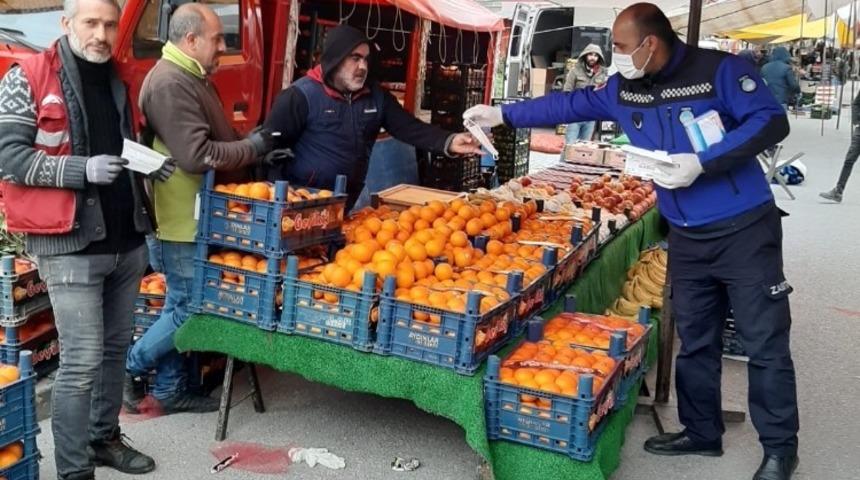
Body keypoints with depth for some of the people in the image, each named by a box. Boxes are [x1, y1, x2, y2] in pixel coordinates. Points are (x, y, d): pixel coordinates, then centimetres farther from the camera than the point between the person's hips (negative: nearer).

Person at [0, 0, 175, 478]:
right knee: (82, 361, -7)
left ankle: (105, 437, 33)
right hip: (70, 247, -7)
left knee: (115, 348, 16)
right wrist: (82, 170, -23)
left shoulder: (118, 80, 14)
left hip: (127, 242, 7)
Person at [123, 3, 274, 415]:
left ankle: (170, 390, 24)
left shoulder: (191, 78, 14)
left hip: (196, 216, 11)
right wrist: (253, 148, -14)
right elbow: (198, 156, -25)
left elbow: (213, 139, 22)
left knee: (180, 307, 15)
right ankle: (130, 369, 13)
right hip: (185, 219, -11)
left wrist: (251, 143, 6)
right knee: (190, 310, -3)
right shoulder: (170, 84, -20)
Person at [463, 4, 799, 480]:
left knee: (764, 343, 0)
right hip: (686, 236, 6)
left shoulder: (718, 69, -13)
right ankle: (701, 432, 29)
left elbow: (772, 120, -17)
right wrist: (502, 114, 11)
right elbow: (569, 105, 13)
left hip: (744, 228, -6)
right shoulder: (623, 89, 5)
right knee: (695, 340, 14)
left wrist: (703, 163, -24)